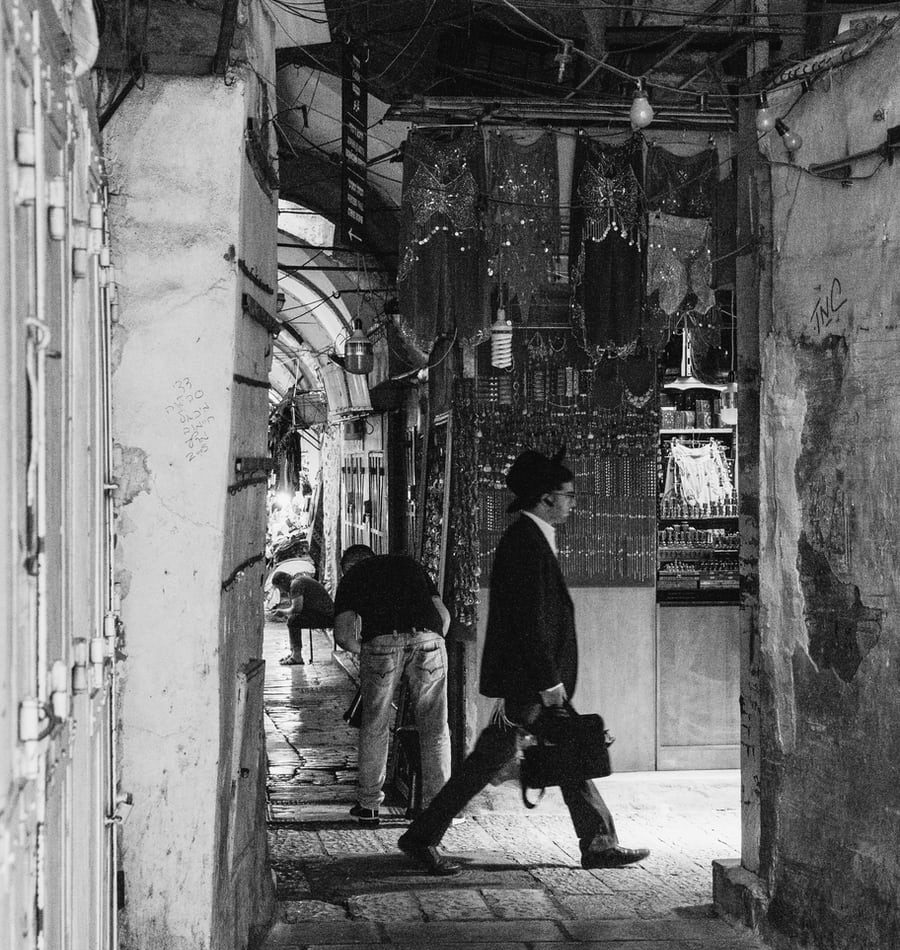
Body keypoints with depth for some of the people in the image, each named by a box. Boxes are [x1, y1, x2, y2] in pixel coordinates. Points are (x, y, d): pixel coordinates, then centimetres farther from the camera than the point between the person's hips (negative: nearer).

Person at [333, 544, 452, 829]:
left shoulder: (352, 577, 23)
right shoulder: (409, 564, 31)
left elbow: (343, 635, 11)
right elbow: (444, 615, 23)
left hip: (381, 644, -1)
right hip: (428, 639, 2)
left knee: (374, 727, 13)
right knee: (434, 728, 9)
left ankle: (369, 804, 21)